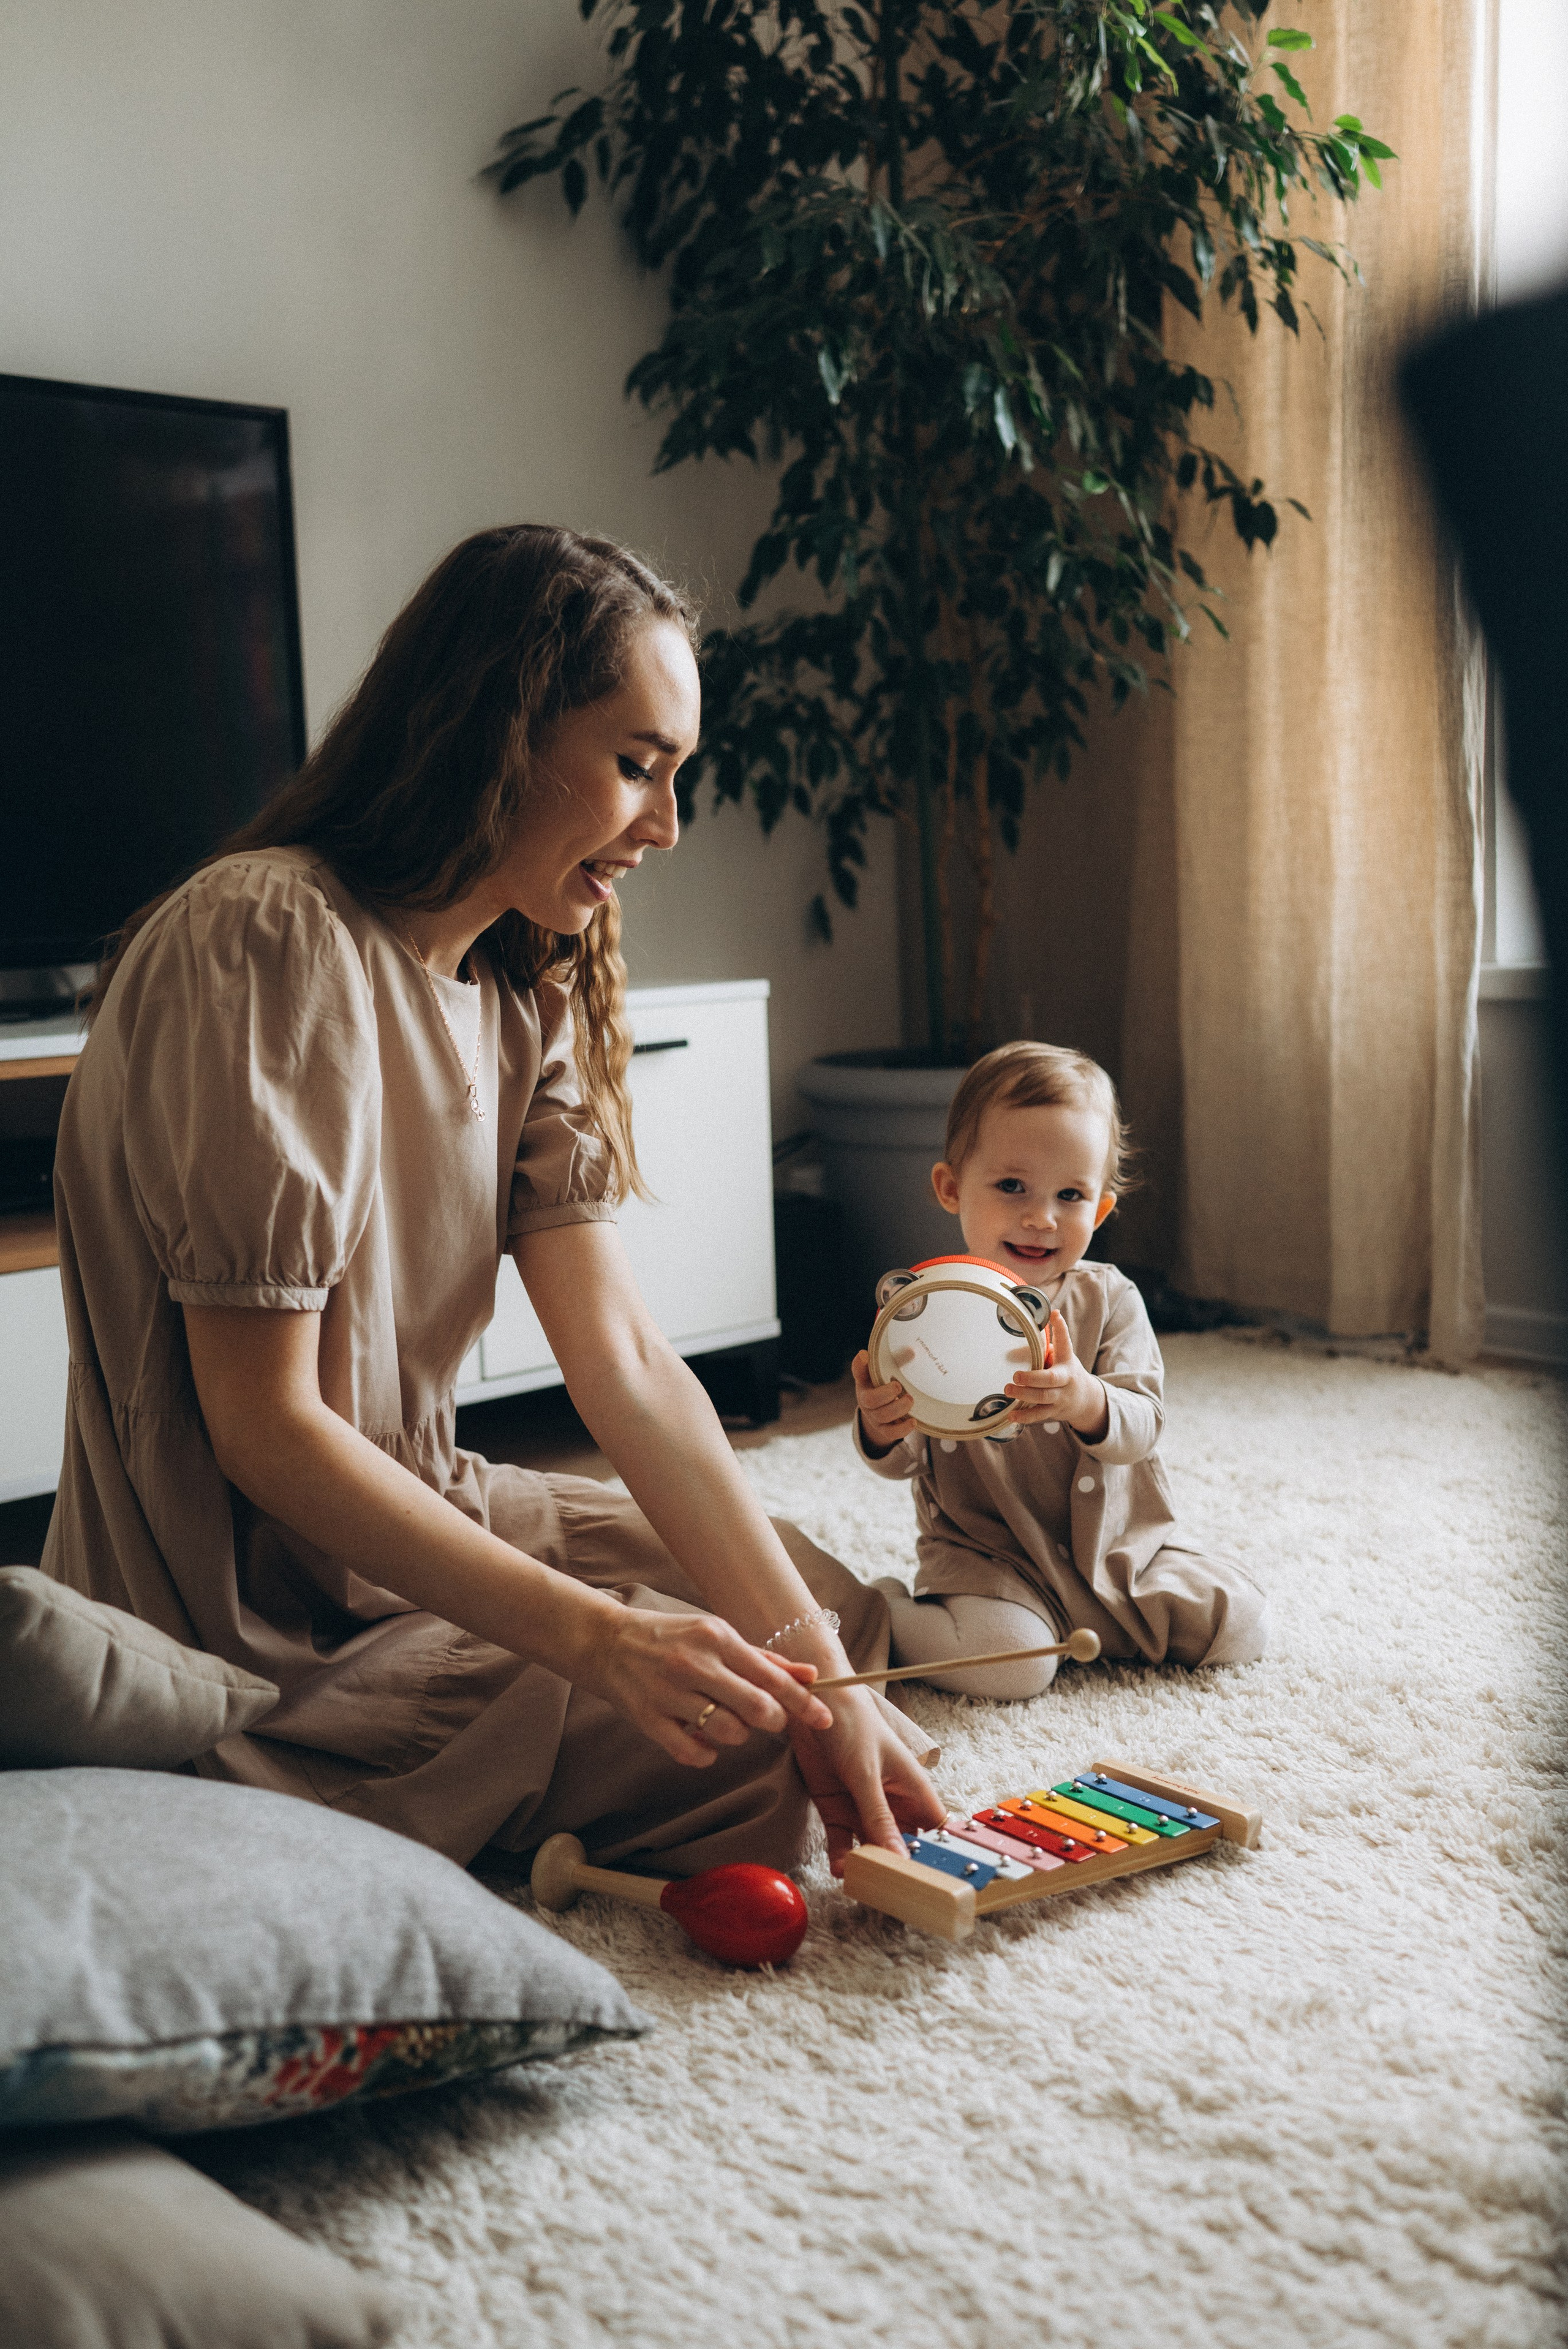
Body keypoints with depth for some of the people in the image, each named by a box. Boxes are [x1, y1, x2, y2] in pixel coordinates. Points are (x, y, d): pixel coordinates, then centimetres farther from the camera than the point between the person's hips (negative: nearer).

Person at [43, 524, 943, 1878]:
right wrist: (596, 1638, -29)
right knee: (740, 1738, -10)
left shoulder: (524, 992, 4)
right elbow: (264, 1426, -25)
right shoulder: (267, 945, -24)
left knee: (818, 1604, 14)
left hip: (412, 1518, 9)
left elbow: (626, 1361, -7)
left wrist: (818, 1665, -17)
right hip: (259, 1632, -9)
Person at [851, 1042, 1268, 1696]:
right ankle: (883, 1614, 1)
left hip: (1118, 1545, 3)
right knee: (1010, 1664, -28)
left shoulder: (1110, 1300, -2)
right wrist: (880, 1428, -33)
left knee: (1239, 1626, -5)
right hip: (986, 1554, -3)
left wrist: (1088, 1402, -37)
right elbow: (901, 1461, -7)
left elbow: (1143, 1425, -13)